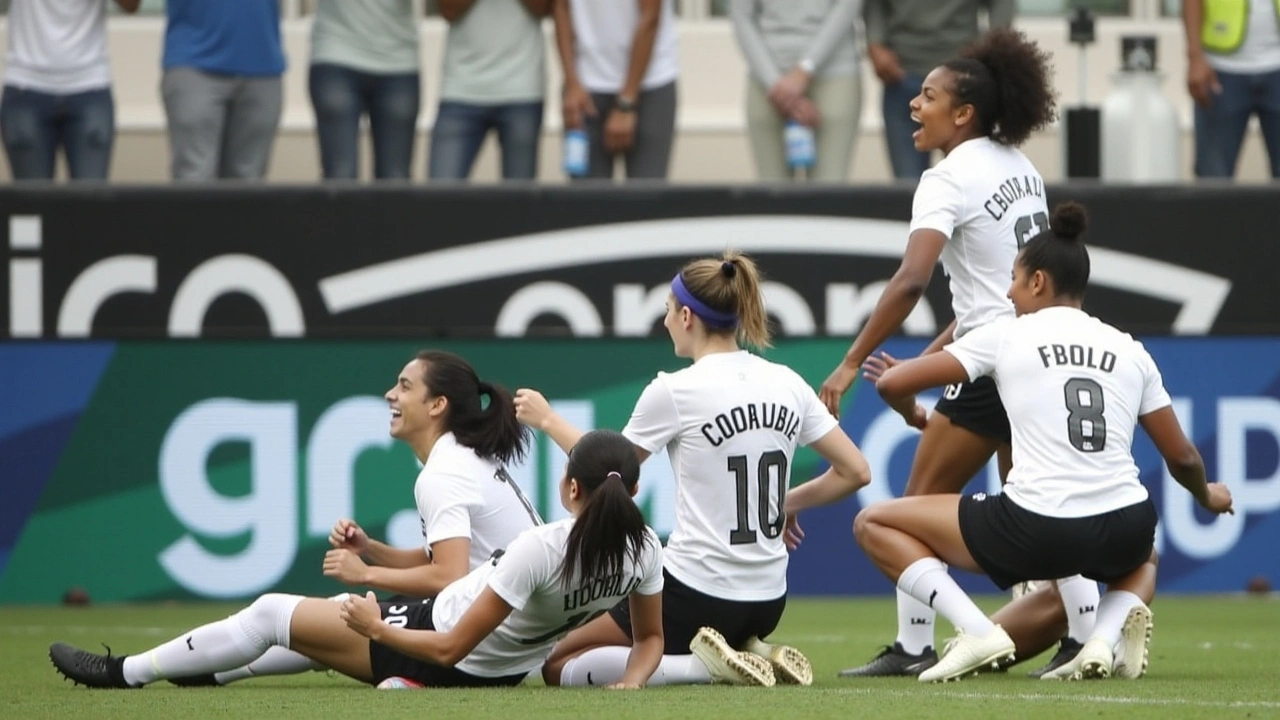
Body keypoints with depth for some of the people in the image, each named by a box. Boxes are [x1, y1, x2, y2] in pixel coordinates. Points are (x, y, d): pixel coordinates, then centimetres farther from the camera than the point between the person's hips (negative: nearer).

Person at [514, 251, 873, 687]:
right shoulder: (788, 384, 2)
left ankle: (703, 664, -13)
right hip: (768, 602, 7)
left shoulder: (674, 392, -12)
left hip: (695, 596, -7)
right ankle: (752, 654, 4)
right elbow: (855, 472, 5)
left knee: (558, 666, 7)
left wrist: (547, 420, 17)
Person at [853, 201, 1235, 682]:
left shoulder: (1006, 335, 5)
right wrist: (1207, 496, 42)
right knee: (1143, 556, 43)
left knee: (874, 524, 13)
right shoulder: (1130, 351, 14)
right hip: (1123, 531, 4)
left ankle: (977, 632, -7)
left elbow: (893, 384, 5)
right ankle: (1106, 637, 6)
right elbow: (1182, 458, 18)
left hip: (1037, 534, -4)